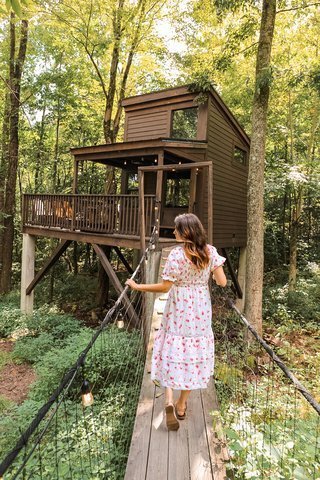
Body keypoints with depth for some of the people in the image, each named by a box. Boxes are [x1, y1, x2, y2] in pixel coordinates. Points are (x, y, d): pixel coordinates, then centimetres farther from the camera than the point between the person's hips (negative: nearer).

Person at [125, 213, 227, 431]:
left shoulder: (177, 254, -18)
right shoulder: (210, 251, -6)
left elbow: (165, 287, -16)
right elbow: (222, 282, -5)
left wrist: (138, 286, -5)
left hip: (178, 312, -3)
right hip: (201, 311, 4)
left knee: (172, 352, 12)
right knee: (194, 354, 16)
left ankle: (169, 401, -1)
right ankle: (182, 405, 30)